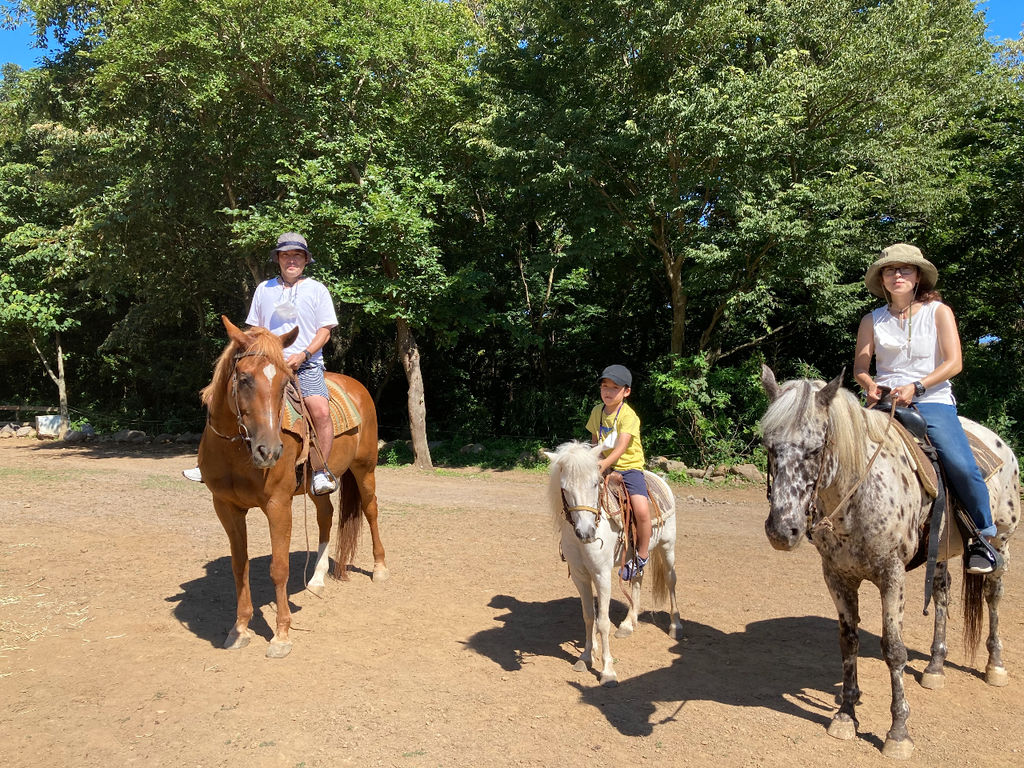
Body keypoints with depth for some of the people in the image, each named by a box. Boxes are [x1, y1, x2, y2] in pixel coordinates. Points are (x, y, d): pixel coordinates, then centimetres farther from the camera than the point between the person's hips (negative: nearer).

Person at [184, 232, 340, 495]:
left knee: (321, 410, -29)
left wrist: (303, 355, -13)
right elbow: (256, 329, 21)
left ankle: (321, 472, -18)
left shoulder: (317, 289, 8)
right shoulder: (264, 289, 17)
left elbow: (325, 330, 2)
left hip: (307, 365, -4)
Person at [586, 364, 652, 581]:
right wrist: (594, 461, -2)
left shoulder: (628, 415, -14)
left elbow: (621, 447, -23)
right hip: (603, 468, 6)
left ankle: (642, 554, -3)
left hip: (629, 468, -6)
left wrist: (605, 462, -37)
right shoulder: (597, 411, 6)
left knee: (641, 509, -25)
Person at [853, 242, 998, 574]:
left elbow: (954, 362, -3)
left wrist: (915, 387, -17)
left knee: (961, 465, -25)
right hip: (884, 402, 2)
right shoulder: (872, 320, 11)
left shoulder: (938, 312, 6)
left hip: (933, 401, -2)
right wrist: (870, 385, -14)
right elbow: (860, 366, 9)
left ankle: (981, 537, -2)